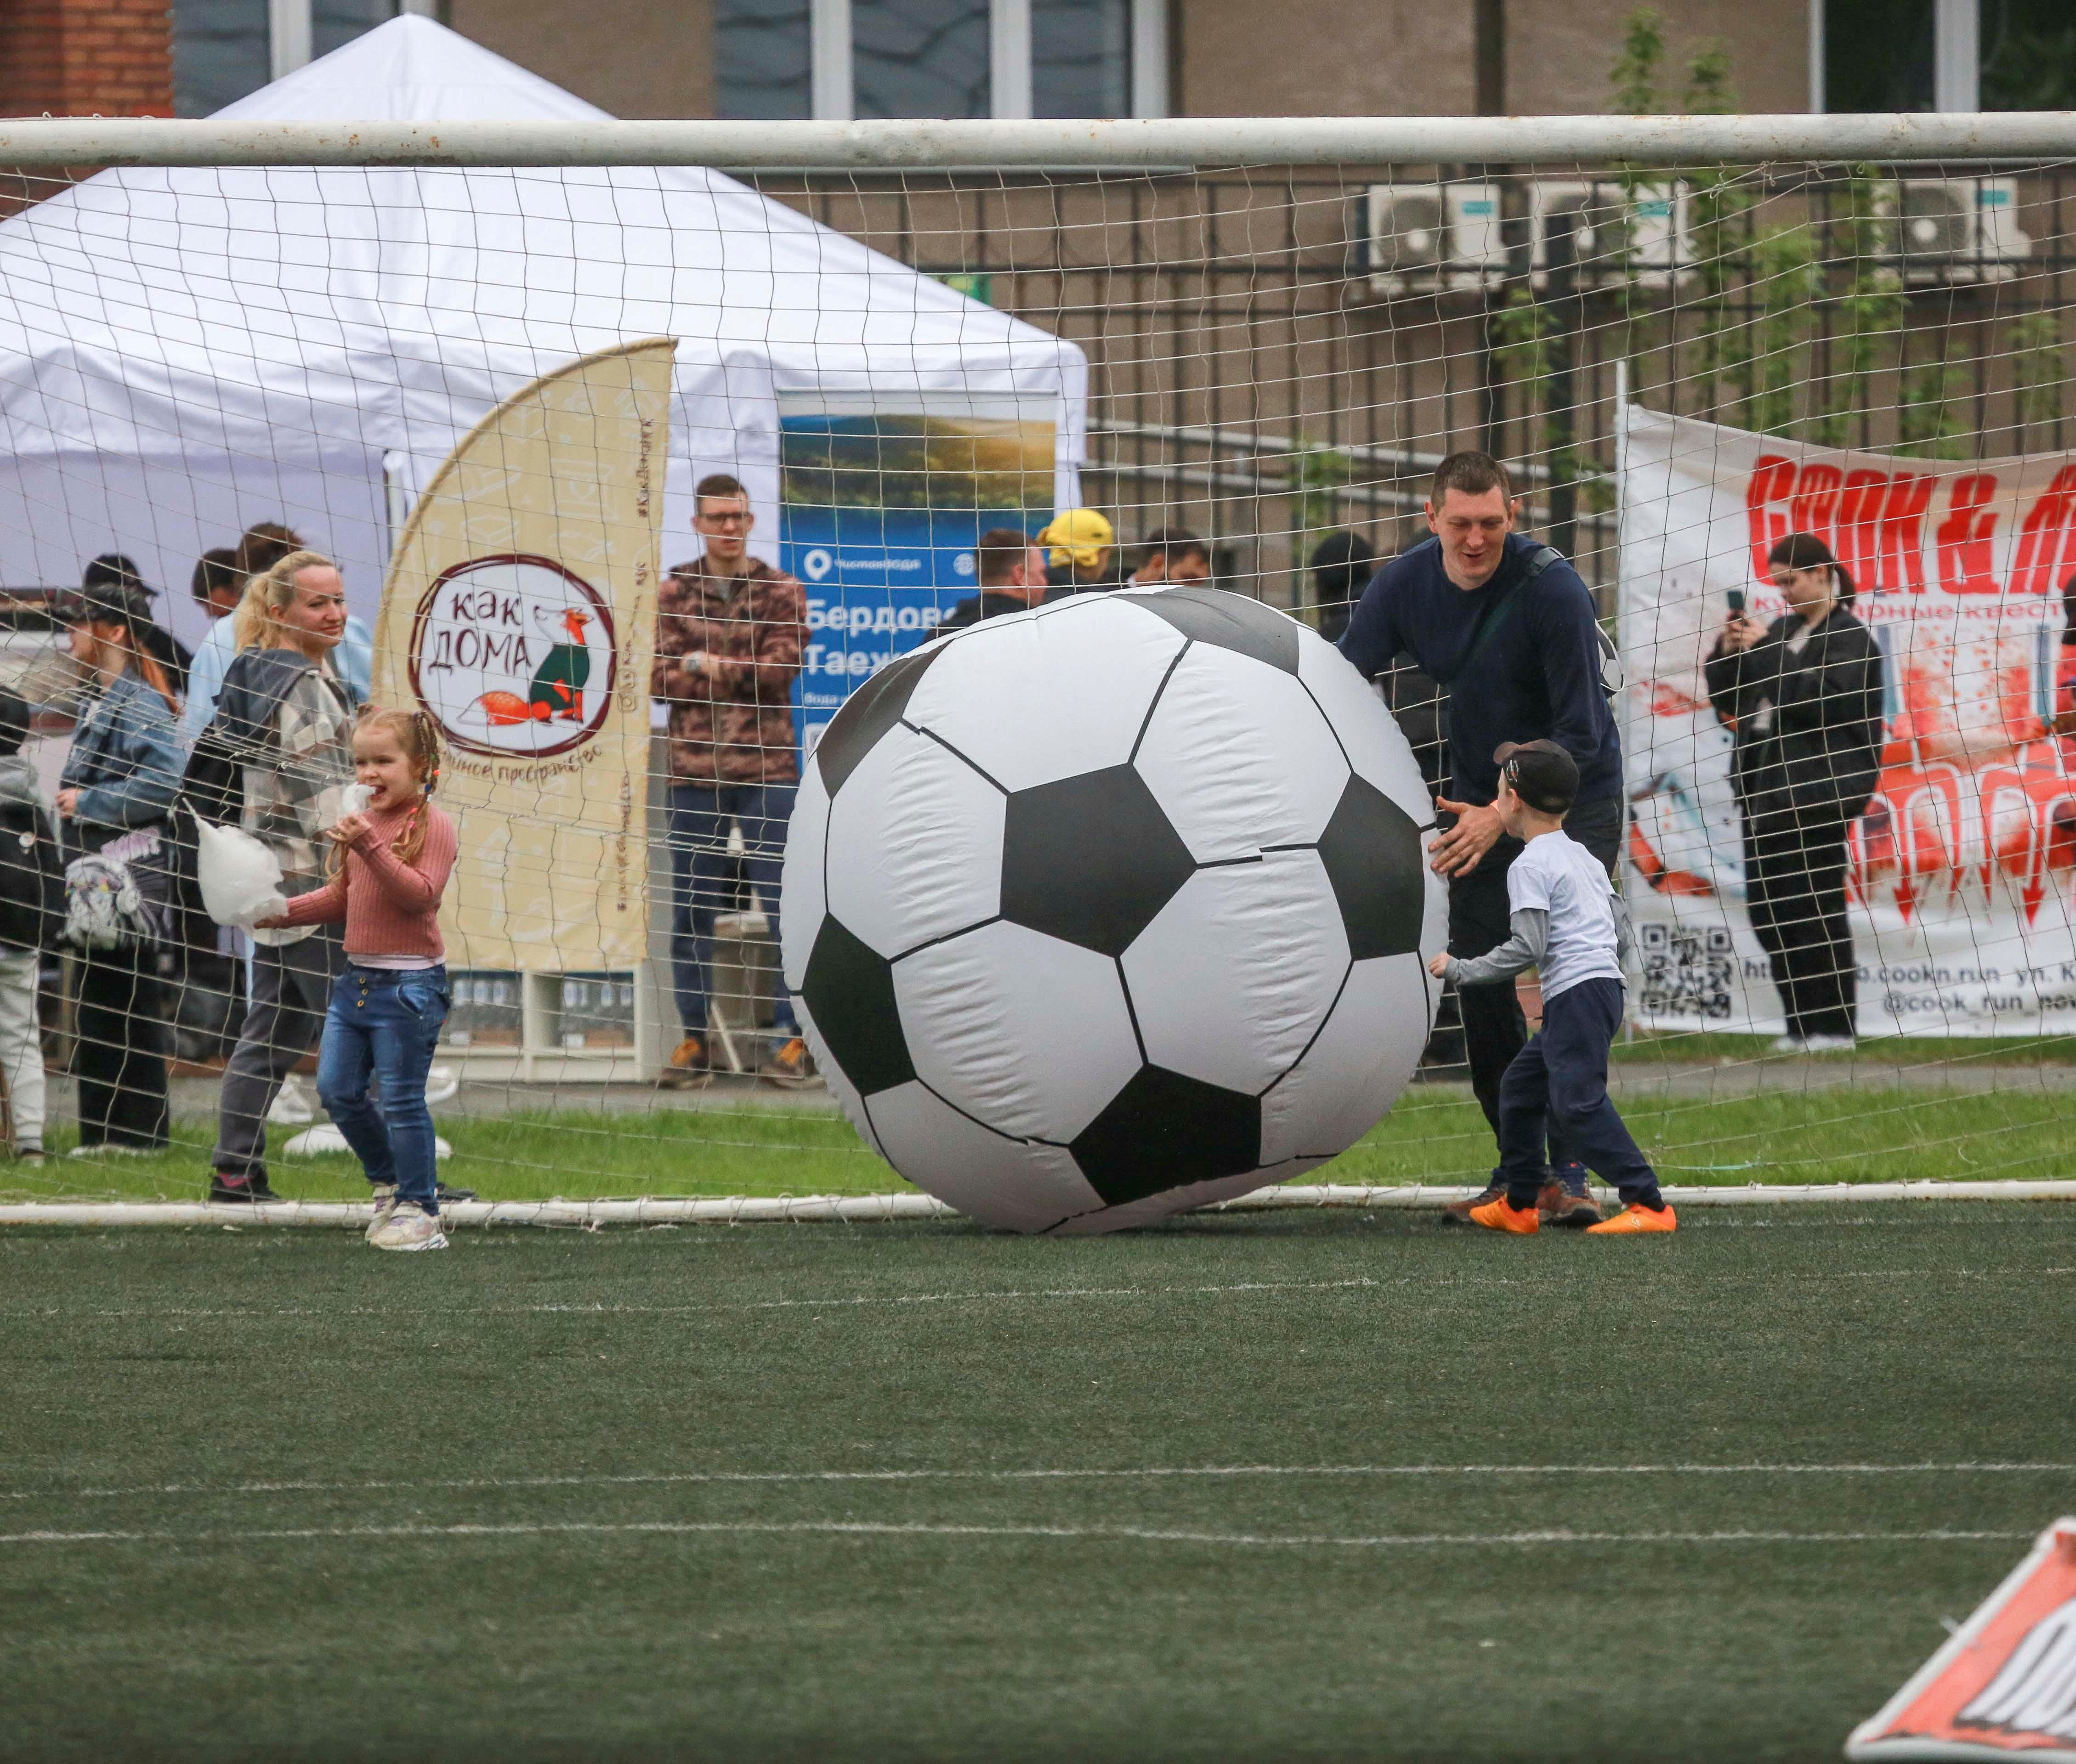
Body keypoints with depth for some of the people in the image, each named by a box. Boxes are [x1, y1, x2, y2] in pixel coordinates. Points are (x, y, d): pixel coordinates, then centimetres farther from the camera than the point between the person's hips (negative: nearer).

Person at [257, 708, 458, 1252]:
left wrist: (373, 848, -30)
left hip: (409, 983, -8)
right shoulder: (361, 824, 12)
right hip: (357, 978, 8)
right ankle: (390, 1181, 27)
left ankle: (419, 1207, 7)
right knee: (337, 1090, 8)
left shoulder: (432, 826, -10)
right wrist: (281, 914, 12)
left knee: (402, 1099, -4)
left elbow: (421, 894, -22)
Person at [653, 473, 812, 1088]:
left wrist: (706, 665, -11)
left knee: (786, 906, -4)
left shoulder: (781, 592, 5)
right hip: (694, 772, 2)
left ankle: (794, 1037, 1)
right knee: (690, 910, 3)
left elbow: (782, 668, -9)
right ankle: (694, 1039, 10)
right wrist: (743, 676, -13)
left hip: (766, 771, -2)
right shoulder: (673, 593, 8)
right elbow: (660, 678, -3)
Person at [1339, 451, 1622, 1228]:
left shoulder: (1553, 589, -23)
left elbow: (1579, 733, -21)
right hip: (1479, 797, 5)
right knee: (1480, 983, 3)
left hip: (1574, 797, -5)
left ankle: (1569, 1173, -18)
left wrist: (1505, 815, -29)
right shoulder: (1403, 587, -8)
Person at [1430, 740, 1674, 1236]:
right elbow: (1622, 934, 19)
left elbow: (1527, 947, -16)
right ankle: (1519, 1205, 25)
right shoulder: (1586, 859, 19)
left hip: (1576, 991, -10)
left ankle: (1648, 1204, -25)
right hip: (1605, 983, 10)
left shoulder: (1530, 866, -8)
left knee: (1579, 1101, -17)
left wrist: (1460, 971, -8)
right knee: (1521, 1086, 19)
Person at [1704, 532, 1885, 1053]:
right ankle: (1802, 1023, 12)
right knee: (1768, 911, 6)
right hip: (1765, 788, 8)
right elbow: (1728, 701, 20)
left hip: (1815, 789, -8)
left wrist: (1767, 653, -16)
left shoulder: (1850, 639, -3)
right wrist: (1727, 654, 3)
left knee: (1815, 910, -8)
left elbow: (1823, 698, -17)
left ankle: (1834, 1025, -4)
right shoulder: (1781, 631, 19)